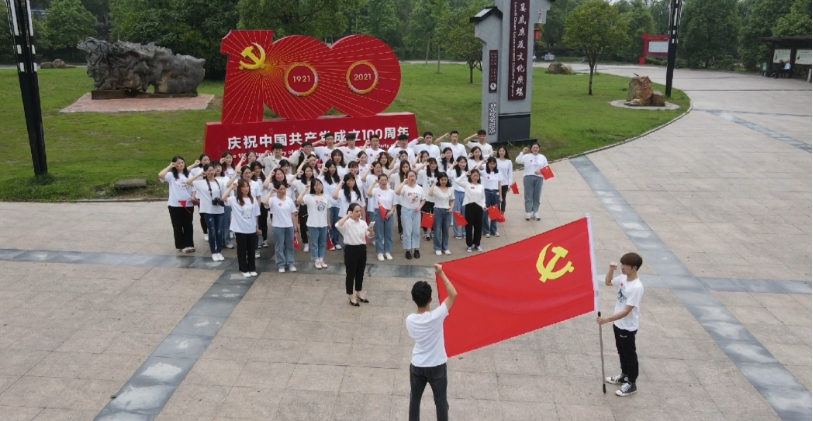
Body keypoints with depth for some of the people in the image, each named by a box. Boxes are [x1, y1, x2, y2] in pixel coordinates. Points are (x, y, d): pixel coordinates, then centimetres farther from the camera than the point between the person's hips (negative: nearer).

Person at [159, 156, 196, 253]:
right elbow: (160, 175, -23)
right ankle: (181, 245, 12)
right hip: (175, 205, -3)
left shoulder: (188, 174, 9)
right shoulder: (171, 175, -5)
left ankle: (189, 244, 17)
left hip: (188, 204, 3)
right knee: (178, 226, 4)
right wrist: (170, 166, -13)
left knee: (188, 225, 9)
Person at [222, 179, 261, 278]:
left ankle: (252, 269, 24)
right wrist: (231, 187, -24)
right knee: (242, 250, 7)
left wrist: (257, 227, 11)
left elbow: (256, 215, 8)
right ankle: (244, 269, 19)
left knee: (251, 250, 12)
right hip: (240, 230, -3)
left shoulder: (253, 199, 3)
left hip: (252, 229, 3)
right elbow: (223, 198, -25)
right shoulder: (234, 199, -7)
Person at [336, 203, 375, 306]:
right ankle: (351, 295, 18)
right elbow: (338, 225, -34)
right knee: (351, 273, 5)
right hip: (351, 249, -6)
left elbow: (369, 236, 5)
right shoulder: (347, 223, -12)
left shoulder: (363, 222, 5)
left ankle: (359, 292, 35)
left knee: (360, 272, 17)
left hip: (362, 249, 6)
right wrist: (347, 216, -27)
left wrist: (371, 231, -17)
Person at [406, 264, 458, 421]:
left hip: (417, 366, 3)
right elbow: (453, 294, -19)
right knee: (441, 401, 15)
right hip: (437, 366, -2)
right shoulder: (437, 316, -25)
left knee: (414, 399, 20)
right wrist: (441, 274, -16)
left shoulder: (410, 320, -14)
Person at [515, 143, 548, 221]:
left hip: (539, 178, 2)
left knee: (537, 196, 7)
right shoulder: (527, 156, 2)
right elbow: (518, 161, -10)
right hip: (528, 178, -2)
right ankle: (528, 213, 7)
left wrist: (541, 171, -8)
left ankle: (535, 212, 17)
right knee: (528, 196, 0)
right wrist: (522, 152, -16)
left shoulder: (542, 157, 11)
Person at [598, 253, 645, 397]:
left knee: (629, 354, 8)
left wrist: (608, 319, -33)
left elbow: (626, 311, -30)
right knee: (621, 352, 23)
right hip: (618, 323, 8)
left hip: (628, 327, -8)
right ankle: (624, 375, 41)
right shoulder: (623, 278, -4)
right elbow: (608, 282, 16)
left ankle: (631, 384, 23)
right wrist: (611, 269, -1)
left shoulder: (637, 287, -29)